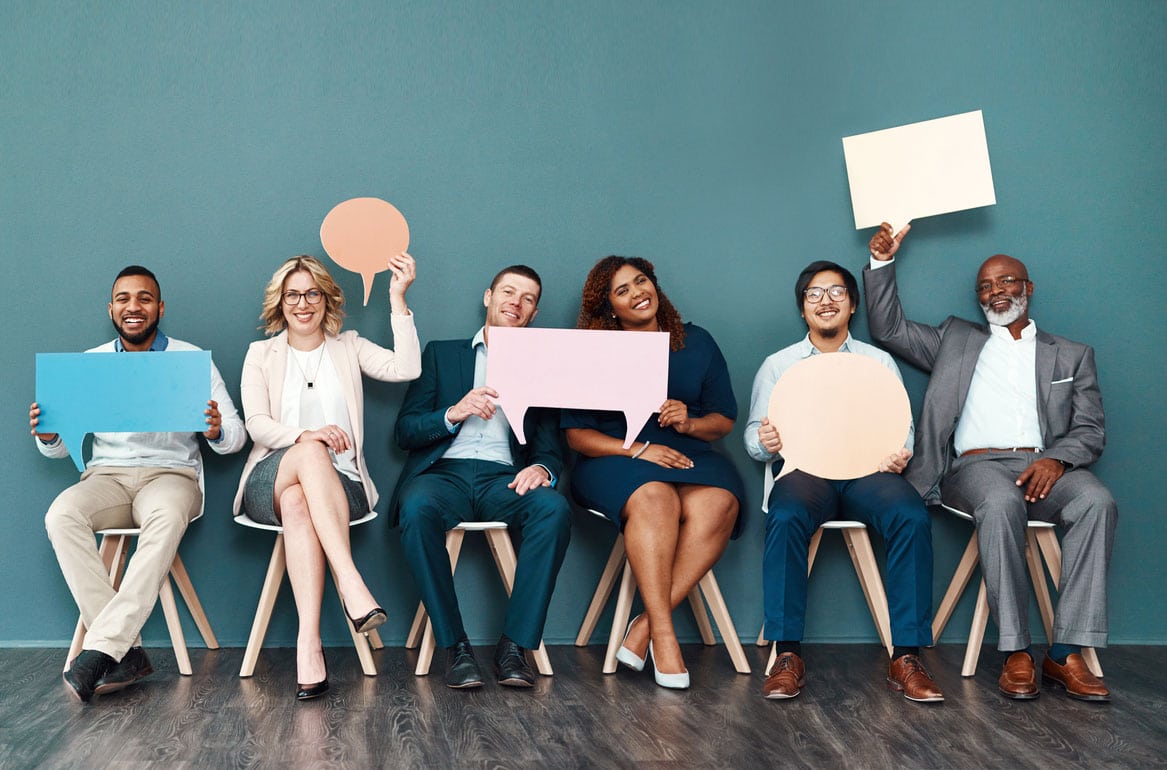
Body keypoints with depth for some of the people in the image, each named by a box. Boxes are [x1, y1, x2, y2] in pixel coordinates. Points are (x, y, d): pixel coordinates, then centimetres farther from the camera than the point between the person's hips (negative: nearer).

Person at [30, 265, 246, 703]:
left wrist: (217, 432, -23)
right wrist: (47, 436, -13)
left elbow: (237, 437, 1)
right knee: (61, 514, -32)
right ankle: (125, 652, -32)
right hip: (107, 476, 2)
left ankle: (101, 648, -39)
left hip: (170, 474, -2)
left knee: (167, 515, -39)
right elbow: (62, 448, 11)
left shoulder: (192, 359, 5)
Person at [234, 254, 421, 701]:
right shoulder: (261, 353, 17)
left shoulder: (349, 348, 17)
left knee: (298, 503, -36)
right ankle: (352, 585, -50)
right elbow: (257, 425, 1)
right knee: (310, 453, -37)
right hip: (270, 482, 0)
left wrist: (397, 298, -6)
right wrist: (304, 436, -20)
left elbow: (406, 369, -3)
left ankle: (309, 642, -48)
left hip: (338, 484, 0)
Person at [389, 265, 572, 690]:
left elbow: (550, 445, 12)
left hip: (504, 478, 1)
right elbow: (404, 431, 10)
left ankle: (515, 645, -26)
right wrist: (454, 413, -10)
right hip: (444, 472, -1)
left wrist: (541, 468, -13)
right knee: (417, 508, -36)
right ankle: (454, 646, -26)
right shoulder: (441, 354, 20)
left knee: (554, 507, -33)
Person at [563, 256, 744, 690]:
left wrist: (689, 423, -10)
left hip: (688, 455, 2)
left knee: (717, 504, -32)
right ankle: (663, 635, -35)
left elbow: (724, 421, 13)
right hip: (615, 460, -2)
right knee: (654, 500, -37)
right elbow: (577, 434, 0)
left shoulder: (697, 343, 13)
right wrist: (636, 449, -15)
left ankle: (644, 626, -30)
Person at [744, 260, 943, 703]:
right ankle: (787, 657, -32)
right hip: (804, 468, -1)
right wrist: (765, 443, -11)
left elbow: (902, 428, 15)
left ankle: (906, 658, -29)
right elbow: (754, 434, 14)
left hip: (868, 469, 1)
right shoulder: (778, 365, 19)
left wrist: (900, 454, -9)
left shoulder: (880, 362, 21)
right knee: (786, 518, -37)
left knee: (912, 516, -32)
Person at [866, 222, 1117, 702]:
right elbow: (888, 330, 18)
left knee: (1097, 501, -32)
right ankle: (1016, 654, -33)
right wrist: (882, 264, 7)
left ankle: (1066, 654, -32)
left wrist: (1056, 459, -11)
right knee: (1001, 503, -37)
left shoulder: (1071, 355, 22)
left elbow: (1091, 430, 11)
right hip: (978, 464, -1)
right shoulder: (957, 340, 24)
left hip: (1046, 466, 1)